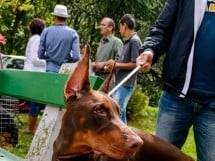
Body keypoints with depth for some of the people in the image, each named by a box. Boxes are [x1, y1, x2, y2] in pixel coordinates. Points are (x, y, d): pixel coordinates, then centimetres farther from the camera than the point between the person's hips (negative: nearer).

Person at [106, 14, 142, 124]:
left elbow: (135, 64, -17)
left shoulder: (134, 41, -12)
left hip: (126, 84, -10)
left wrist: (116, 64, -12)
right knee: (120, 113, 12)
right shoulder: (128, 41, 16)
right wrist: (113, 66, 7)